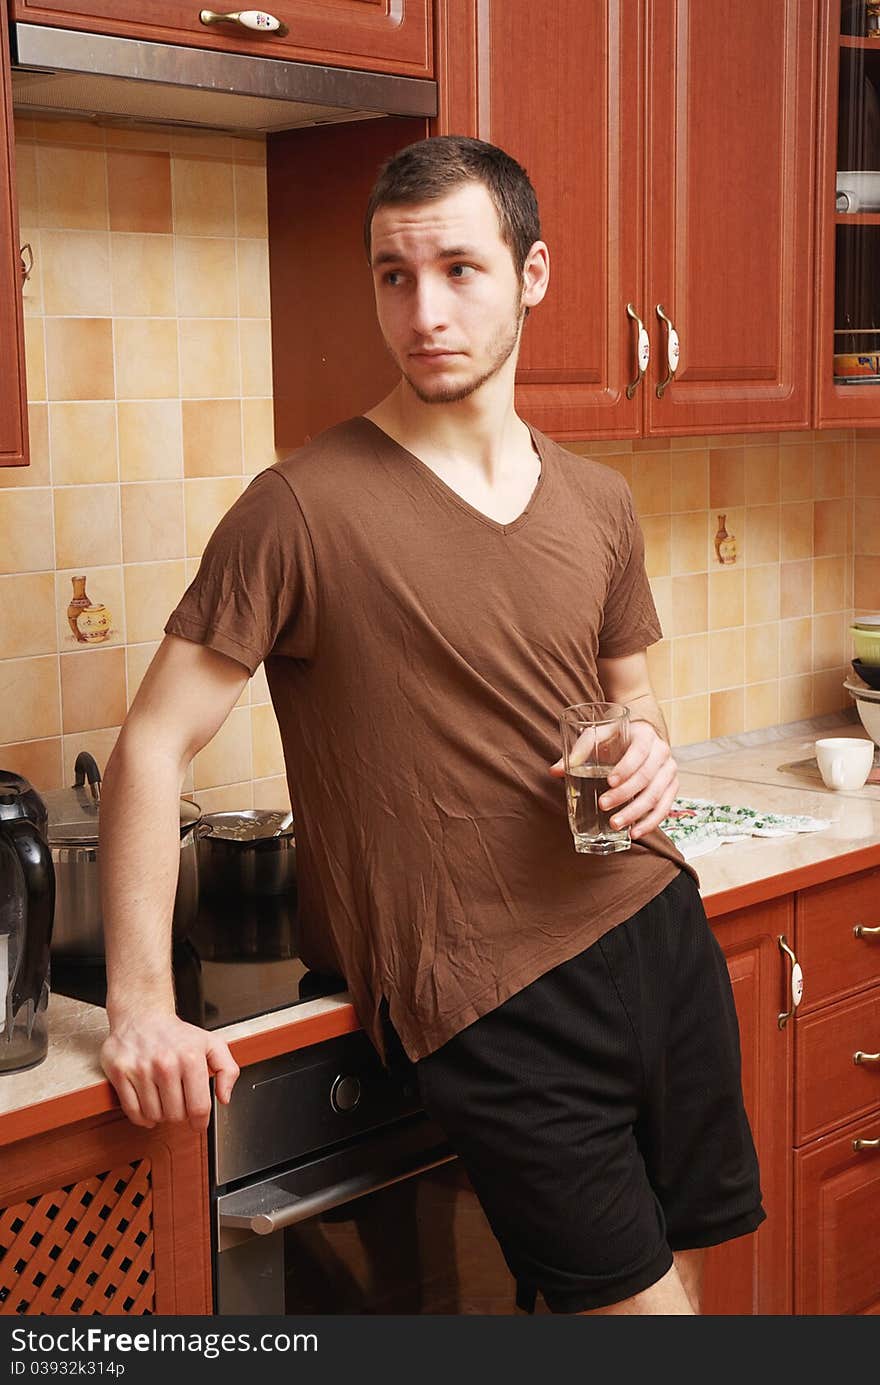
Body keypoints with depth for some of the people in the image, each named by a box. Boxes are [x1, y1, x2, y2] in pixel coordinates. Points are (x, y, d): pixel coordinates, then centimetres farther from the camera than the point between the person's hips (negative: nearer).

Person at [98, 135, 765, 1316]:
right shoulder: (304, 509, -12)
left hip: (658, 931, 6)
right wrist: (141, 1003, -18)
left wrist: (651, 749, -3)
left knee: (681, 1269, 16)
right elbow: (156, 745, -11)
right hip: (488, 999, -6)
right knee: (634, 1301, 0)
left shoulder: (597, 503, 8)